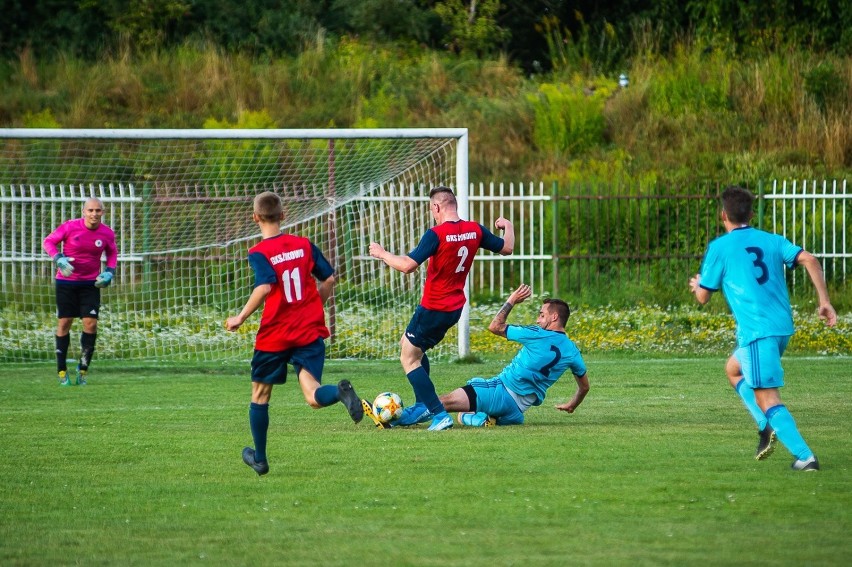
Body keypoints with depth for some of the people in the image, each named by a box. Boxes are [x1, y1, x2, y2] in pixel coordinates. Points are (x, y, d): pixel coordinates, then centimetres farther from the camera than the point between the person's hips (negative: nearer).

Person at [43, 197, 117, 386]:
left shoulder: (107, 234, -4)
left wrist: (110, 271, -1)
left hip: (91, 283, 2)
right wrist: (58, 258, -19)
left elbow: (112, 253, 16)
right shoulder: (70, 227, -13)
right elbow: (48, 242, -2)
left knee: (91, 323, -9)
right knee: (64, 323, -1)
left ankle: (83, 368, 5)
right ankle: (62, 371, 7)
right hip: (66, 282, -2)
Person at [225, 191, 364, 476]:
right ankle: (341, 391, -43)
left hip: (274, 335, -3)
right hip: (310, 332, 3)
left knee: (260, 396, 17)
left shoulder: (259, 253, -9)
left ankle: (259, 459, 26)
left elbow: (265, 287, -25)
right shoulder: (304, 245, 6)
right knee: (313, 396, -8)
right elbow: (329, 279, 6)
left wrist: (240, 318, -16)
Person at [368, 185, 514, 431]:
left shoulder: (436, 234, -21)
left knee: (408, 358, 2)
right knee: (409, 344, 25)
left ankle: (439, 414, -7)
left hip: (433, 309, -8)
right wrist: (507, 226, 31)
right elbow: (506, 248, 11)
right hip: (455, 307, 8)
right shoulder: (475, 230, -1)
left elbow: (408, 265, -23)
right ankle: (422, 406, 24)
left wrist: (382, 254, -7)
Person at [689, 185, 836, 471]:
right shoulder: (772, 241, 14)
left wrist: (696, 284, 28)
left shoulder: (719, 247, 0)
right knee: (734, 369, 28)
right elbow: (809, 260, -1)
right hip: (783, 326, 7)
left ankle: (805, 456, -19)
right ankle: (767, 426, 12)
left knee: (767, 397, -7)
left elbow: (703, 297, 5)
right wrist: (824, 301, -1)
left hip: (756, 330, -7)